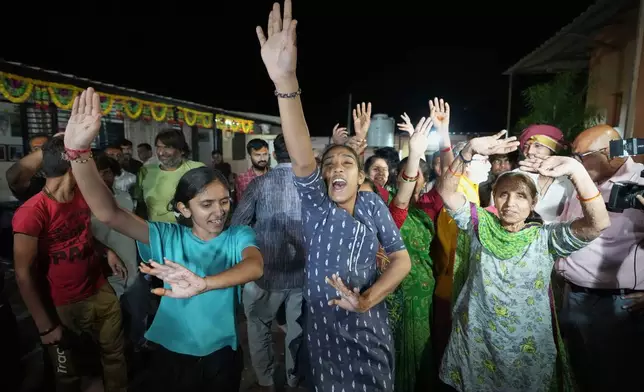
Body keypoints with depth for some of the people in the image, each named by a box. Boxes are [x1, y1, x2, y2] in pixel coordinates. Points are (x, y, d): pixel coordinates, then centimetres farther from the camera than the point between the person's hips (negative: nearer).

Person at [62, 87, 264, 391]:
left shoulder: (239, 237, -14)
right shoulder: (167, 237, -10)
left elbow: (255, 265, -36)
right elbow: (109, 214, -20)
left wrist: (203, 284, -55)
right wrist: (78, 152, -34)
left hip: (221, 356, -1)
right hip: (171, 354, 1)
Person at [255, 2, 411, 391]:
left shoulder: (373, 204, -5)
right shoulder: (315, 203, -11)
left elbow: (402, 259, -2)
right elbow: (302, 160, -31)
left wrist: (367, 300, -18)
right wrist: (285, 81, -45)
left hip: (372, 328, 2)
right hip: (324, 329, -1)